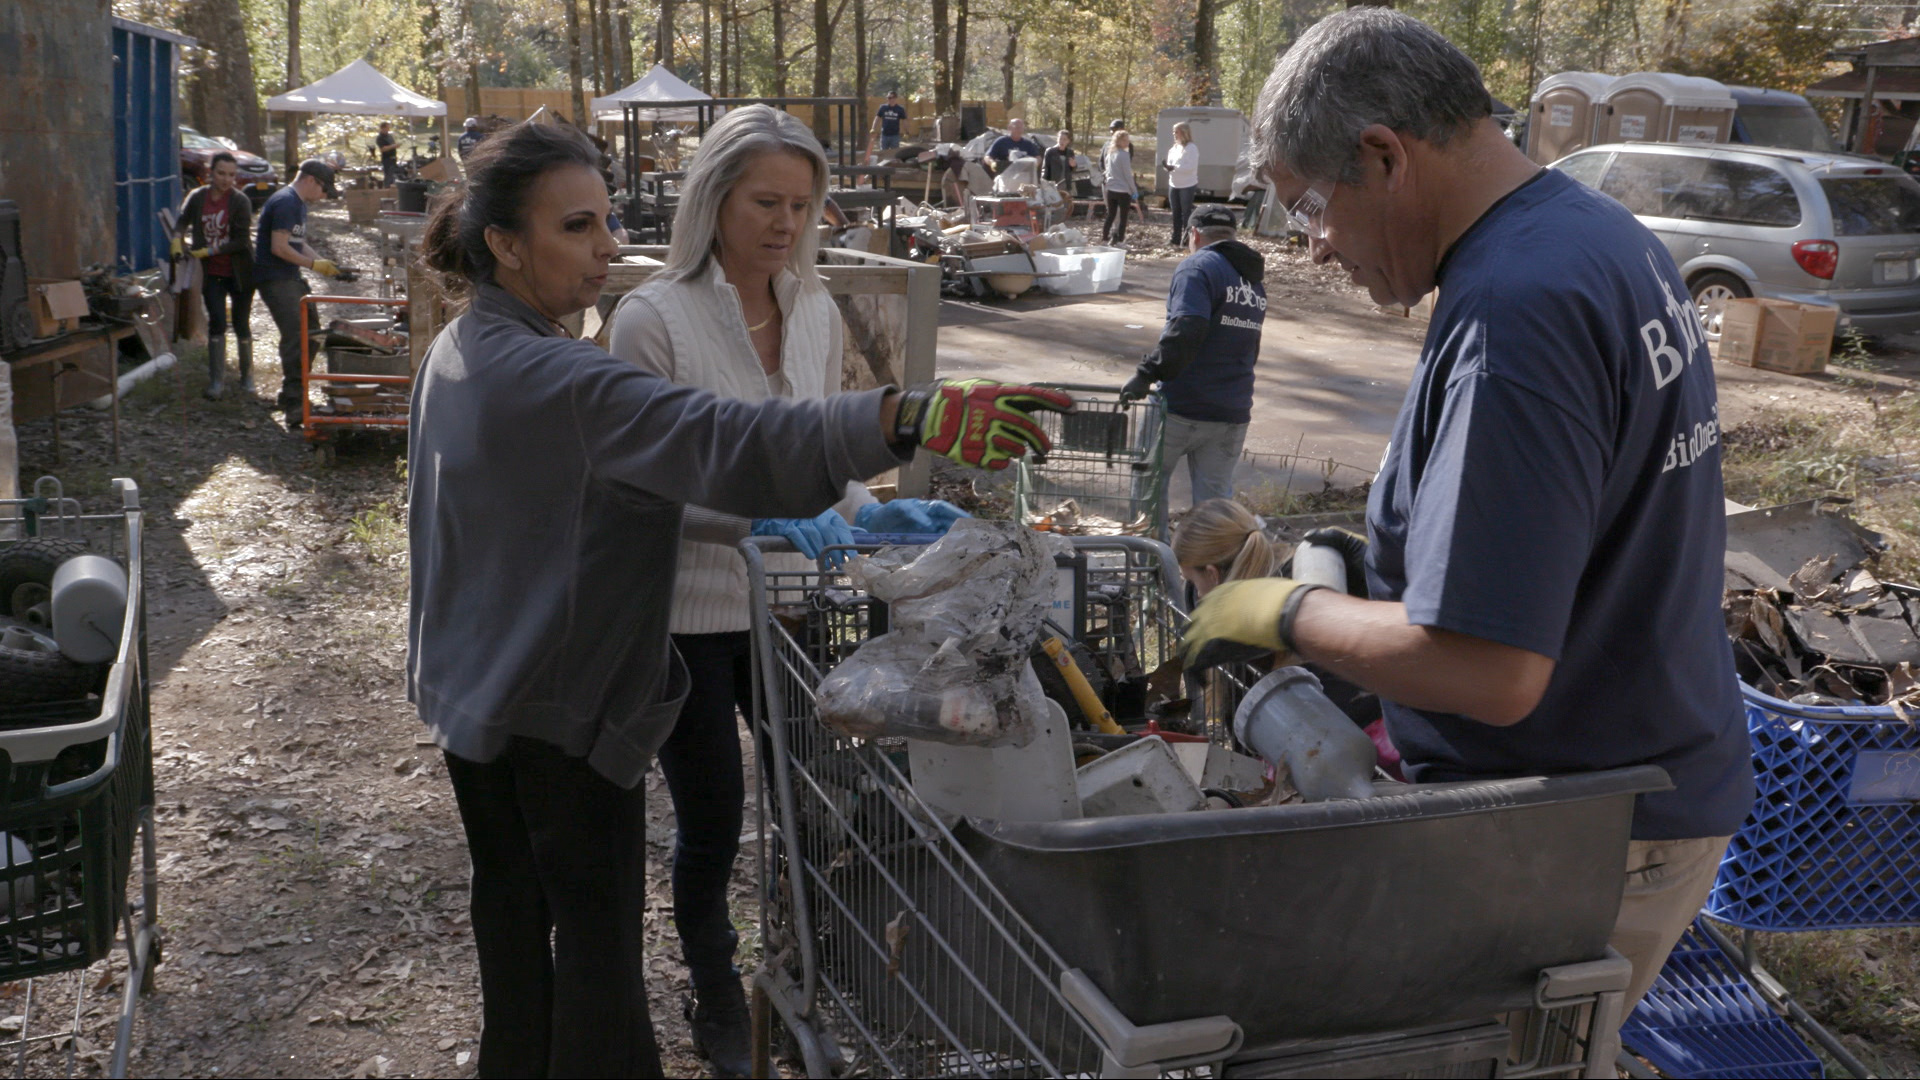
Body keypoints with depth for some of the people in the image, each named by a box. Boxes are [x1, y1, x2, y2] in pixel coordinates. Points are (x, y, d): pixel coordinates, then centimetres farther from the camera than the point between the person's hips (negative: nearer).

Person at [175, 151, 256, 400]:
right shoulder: (197, 197, 1)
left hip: (238, 273, -2)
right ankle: (216, 380, 1)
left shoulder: (240, 202, -9)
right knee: (216, 323, -4)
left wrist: (209, 251, -19)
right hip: (212, 274, 2)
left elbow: (241, 241, -14)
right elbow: (182, 221, 16)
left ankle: (247, 377, 21)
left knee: (242, 325, 6)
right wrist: (178, 240, -4)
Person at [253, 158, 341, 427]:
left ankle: (289, 395, 25)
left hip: (291, 279, 11)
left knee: (311, 335, 14)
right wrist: (314, 264, -16)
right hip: (275, 280, -11)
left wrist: (323, 263, 12)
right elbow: (279, 247, -21)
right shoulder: (285, 203, -15)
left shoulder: (299, 204, 18)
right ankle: (293, 404, -20)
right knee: (296, 336, -18)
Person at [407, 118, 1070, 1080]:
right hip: (560, 701, -9)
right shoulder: (552, 379, -29)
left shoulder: (454, 353, 3)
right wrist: (911, 417, -54)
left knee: (509, 896, 21)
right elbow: (721, 441, -43)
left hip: (471, 686, 9)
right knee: (597, 926, 4)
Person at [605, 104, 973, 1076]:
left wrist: (870, 513, -8)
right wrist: (758, 516, -33)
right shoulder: (654, 319, -14)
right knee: (711, 825, 7)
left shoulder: (817, 315, 3)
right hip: (689, 613, -4)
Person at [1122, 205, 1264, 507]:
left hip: (1182, 409, -6)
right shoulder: (1255, 282, 14)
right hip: (1233, 415, 6)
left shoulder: (1197, 267, -12)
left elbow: (1184, 331, -27)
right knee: (1216, 497, 9)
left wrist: (1147, 374, -26)